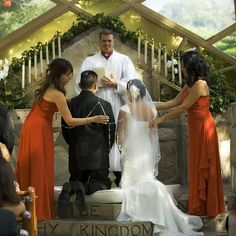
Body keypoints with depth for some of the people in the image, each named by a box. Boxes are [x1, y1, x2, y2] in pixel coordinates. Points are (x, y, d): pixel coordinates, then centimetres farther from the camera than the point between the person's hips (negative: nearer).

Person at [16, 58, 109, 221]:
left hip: (30, 126, 9)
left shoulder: (46, 88, 8)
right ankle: (40, 212, 5)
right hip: (40, 130, -9)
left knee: (29, 168, 13)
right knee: (40, 171, -1)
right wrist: (94, 119, -15)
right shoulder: (57, 95, -19)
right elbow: (70, 121, -18)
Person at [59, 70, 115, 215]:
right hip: (98, 154, -3)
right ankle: (85, 188, -24)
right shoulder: (103, 105, -9)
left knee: (77, 180, 19)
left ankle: (71, 188, -17)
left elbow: (65, 129, 7)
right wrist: (107, 149, 14)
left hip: (76, 154, 4)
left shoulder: (71, 104, 1)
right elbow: (110, 130, -3)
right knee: (102, 183, 8)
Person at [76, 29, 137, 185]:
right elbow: (80, 83, 4)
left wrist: (116, 84, -13)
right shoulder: (90, 61, 15)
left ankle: (120, 176, 0)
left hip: (117, 109, -1)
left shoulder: (124, 60, 11)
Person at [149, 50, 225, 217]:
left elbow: (183, 107, -19)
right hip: (195, 128, 9)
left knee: (203, 167, -2)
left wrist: (162, 119, -13)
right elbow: (175, 101, 13)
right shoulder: (189, 85, 11)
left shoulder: (200, 85, -19)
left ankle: (206, 208, 7)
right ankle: (199, 207, 17)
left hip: (203, 128, -9)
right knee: (197, 167, 11)